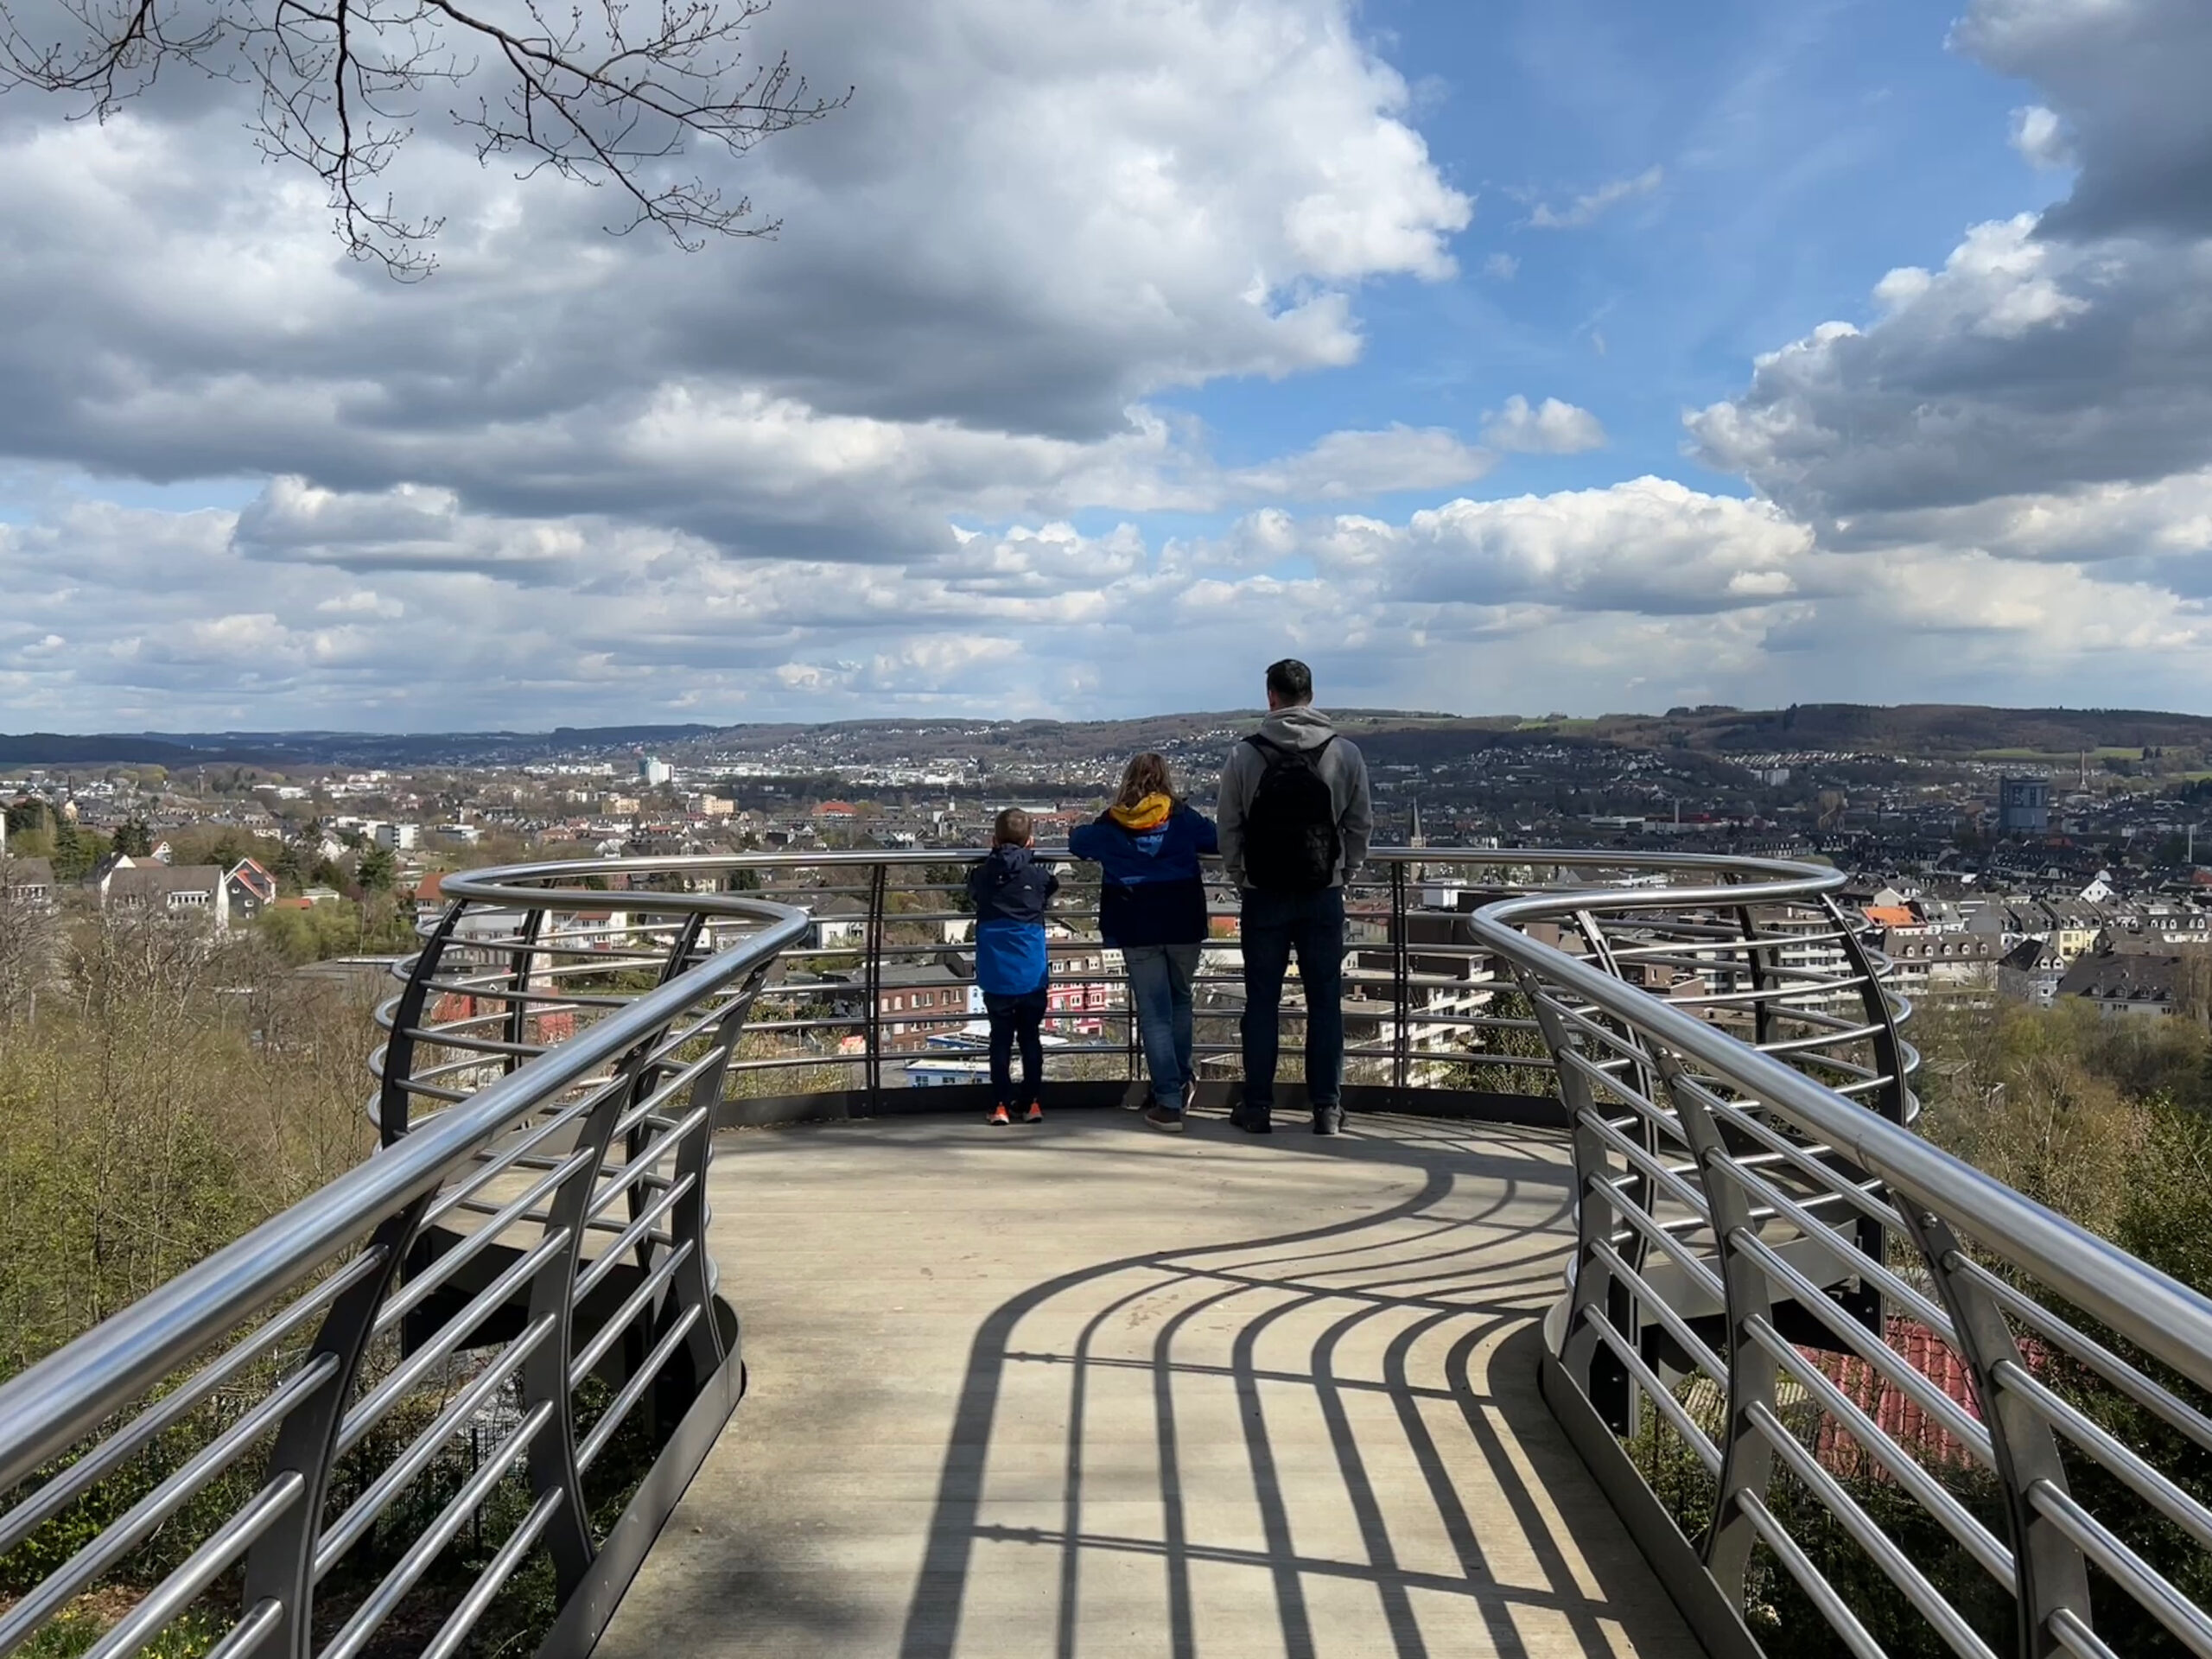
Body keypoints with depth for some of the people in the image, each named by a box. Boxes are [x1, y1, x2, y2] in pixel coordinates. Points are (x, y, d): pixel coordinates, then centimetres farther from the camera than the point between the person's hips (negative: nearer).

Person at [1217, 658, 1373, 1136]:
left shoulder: (1244, 756, -6)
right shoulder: (1345, 753, -3)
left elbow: (1229, 829, -2)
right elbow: (1361, 825, 2)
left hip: (1264, 897, -1)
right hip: (1324, 896, 1)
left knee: (1262, 1000, 7)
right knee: (1325, 999, 7)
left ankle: (1257, 1106, 11)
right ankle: (1327, 1107, 10)